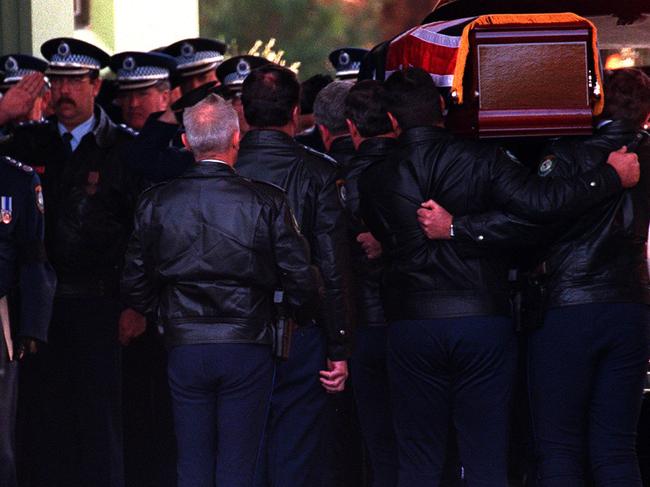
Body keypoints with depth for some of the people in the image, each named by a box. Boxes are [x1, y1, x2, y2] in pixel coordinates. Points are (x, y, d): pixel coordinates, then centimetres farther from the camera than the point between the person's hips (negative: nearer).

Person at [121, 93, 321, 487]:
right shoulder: (267, 203, -9)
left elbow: (136, 288, 5)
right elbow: (303, 286, -7)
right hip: (247, 349, -2)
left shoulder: (156, 203, -2)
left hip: (185, 351, 2)